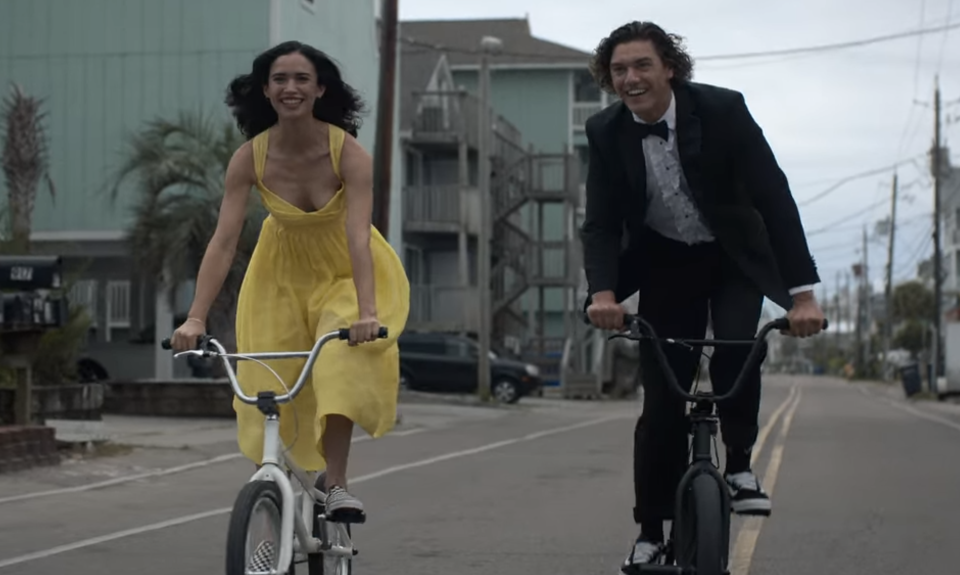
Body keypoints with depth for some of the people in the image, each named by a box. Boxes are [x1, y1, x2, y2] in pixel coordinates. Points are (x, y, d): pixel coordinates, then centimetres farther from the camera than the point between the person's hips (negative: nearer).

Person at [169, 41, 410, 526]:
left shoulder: (348, 153, -29)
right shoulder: (250, 157, -23)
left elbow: (358, 237, -37)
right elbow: (223, 241, -26)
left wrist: (367, 312, -50)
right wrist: (195, 318, -35)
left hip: (346, 272, -2)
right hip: (284, 273, 3)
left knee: (342, 363, -26)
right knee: (272, 376, -1)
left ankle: (335, 482, -15)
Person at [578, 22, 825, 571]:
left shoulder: (723, 109, -23)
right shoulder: (606, 132, -14)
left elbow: (774, 195, -25)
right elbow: (601, 222, -14)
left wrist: (802, 291, -33)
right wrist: (603, 291, -34)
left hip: (734, 256, -2)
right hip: (665, 263, 2)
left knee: (737, 348, -29)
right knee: (662, 401, -3)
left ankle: (739, 464, -5)